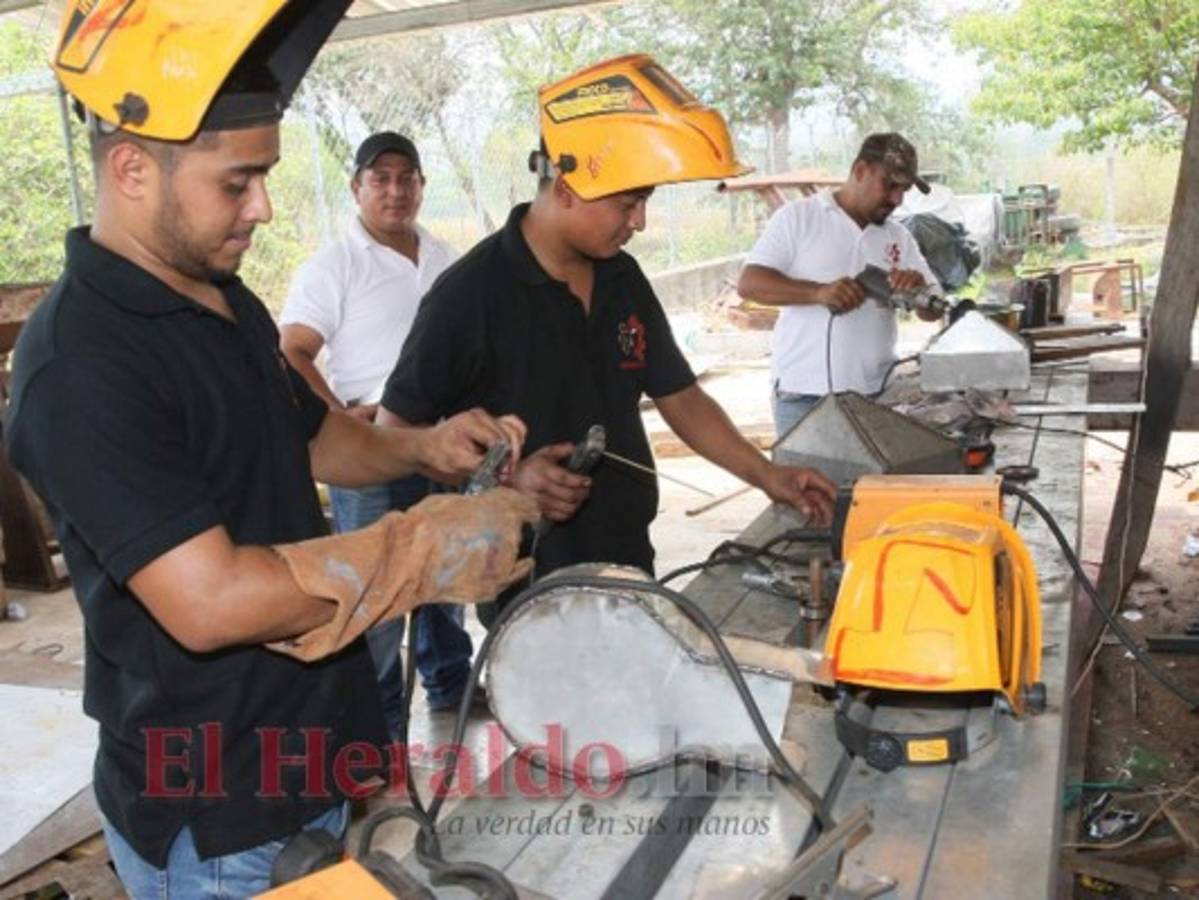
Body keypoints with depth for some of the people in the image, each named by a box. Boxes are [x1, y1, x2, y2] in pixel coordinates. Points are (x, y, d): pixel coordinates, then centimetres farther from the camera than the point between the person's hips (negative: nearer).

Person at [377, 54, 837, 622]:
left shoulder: (624, 280, 3)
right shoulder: (471, 294, -17)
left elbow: (679, 398, 11)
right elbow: (397, 430, -11)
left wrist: (767, 476, 3)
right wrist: (505, 478, -23)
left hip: (630, 567, 7)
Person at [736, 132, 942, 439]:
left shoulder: (899, 236, 14)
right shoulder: (797, 216, 0)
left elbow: (934, 311, 12)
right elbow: (748, 283, -9)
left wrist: (919, 287, -12)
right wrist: (819, 292, -24)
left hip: (876, 394, 4)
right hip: (803, 394, -4)